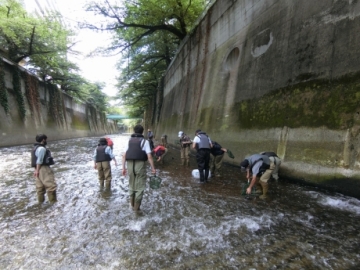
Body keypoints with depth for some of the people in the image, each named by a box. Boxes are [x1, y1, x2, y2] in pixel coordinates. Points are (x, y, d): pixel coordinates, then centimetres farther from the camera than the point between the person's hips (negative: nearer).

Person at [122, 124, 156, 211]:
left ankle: (132, 204, 31)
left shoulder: (129, 141, 9)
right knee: (140, 186, 6)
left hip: (130, 165, 4)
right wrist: (153, 168, -6)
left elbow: (124, 156, 4)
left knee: (132, 185, 19)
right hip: (140, 165, -4)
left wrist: (123, 168, 7)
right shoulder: (145, 141, -2)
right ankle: (136, 206, 8)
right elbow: (149, 156, -11)